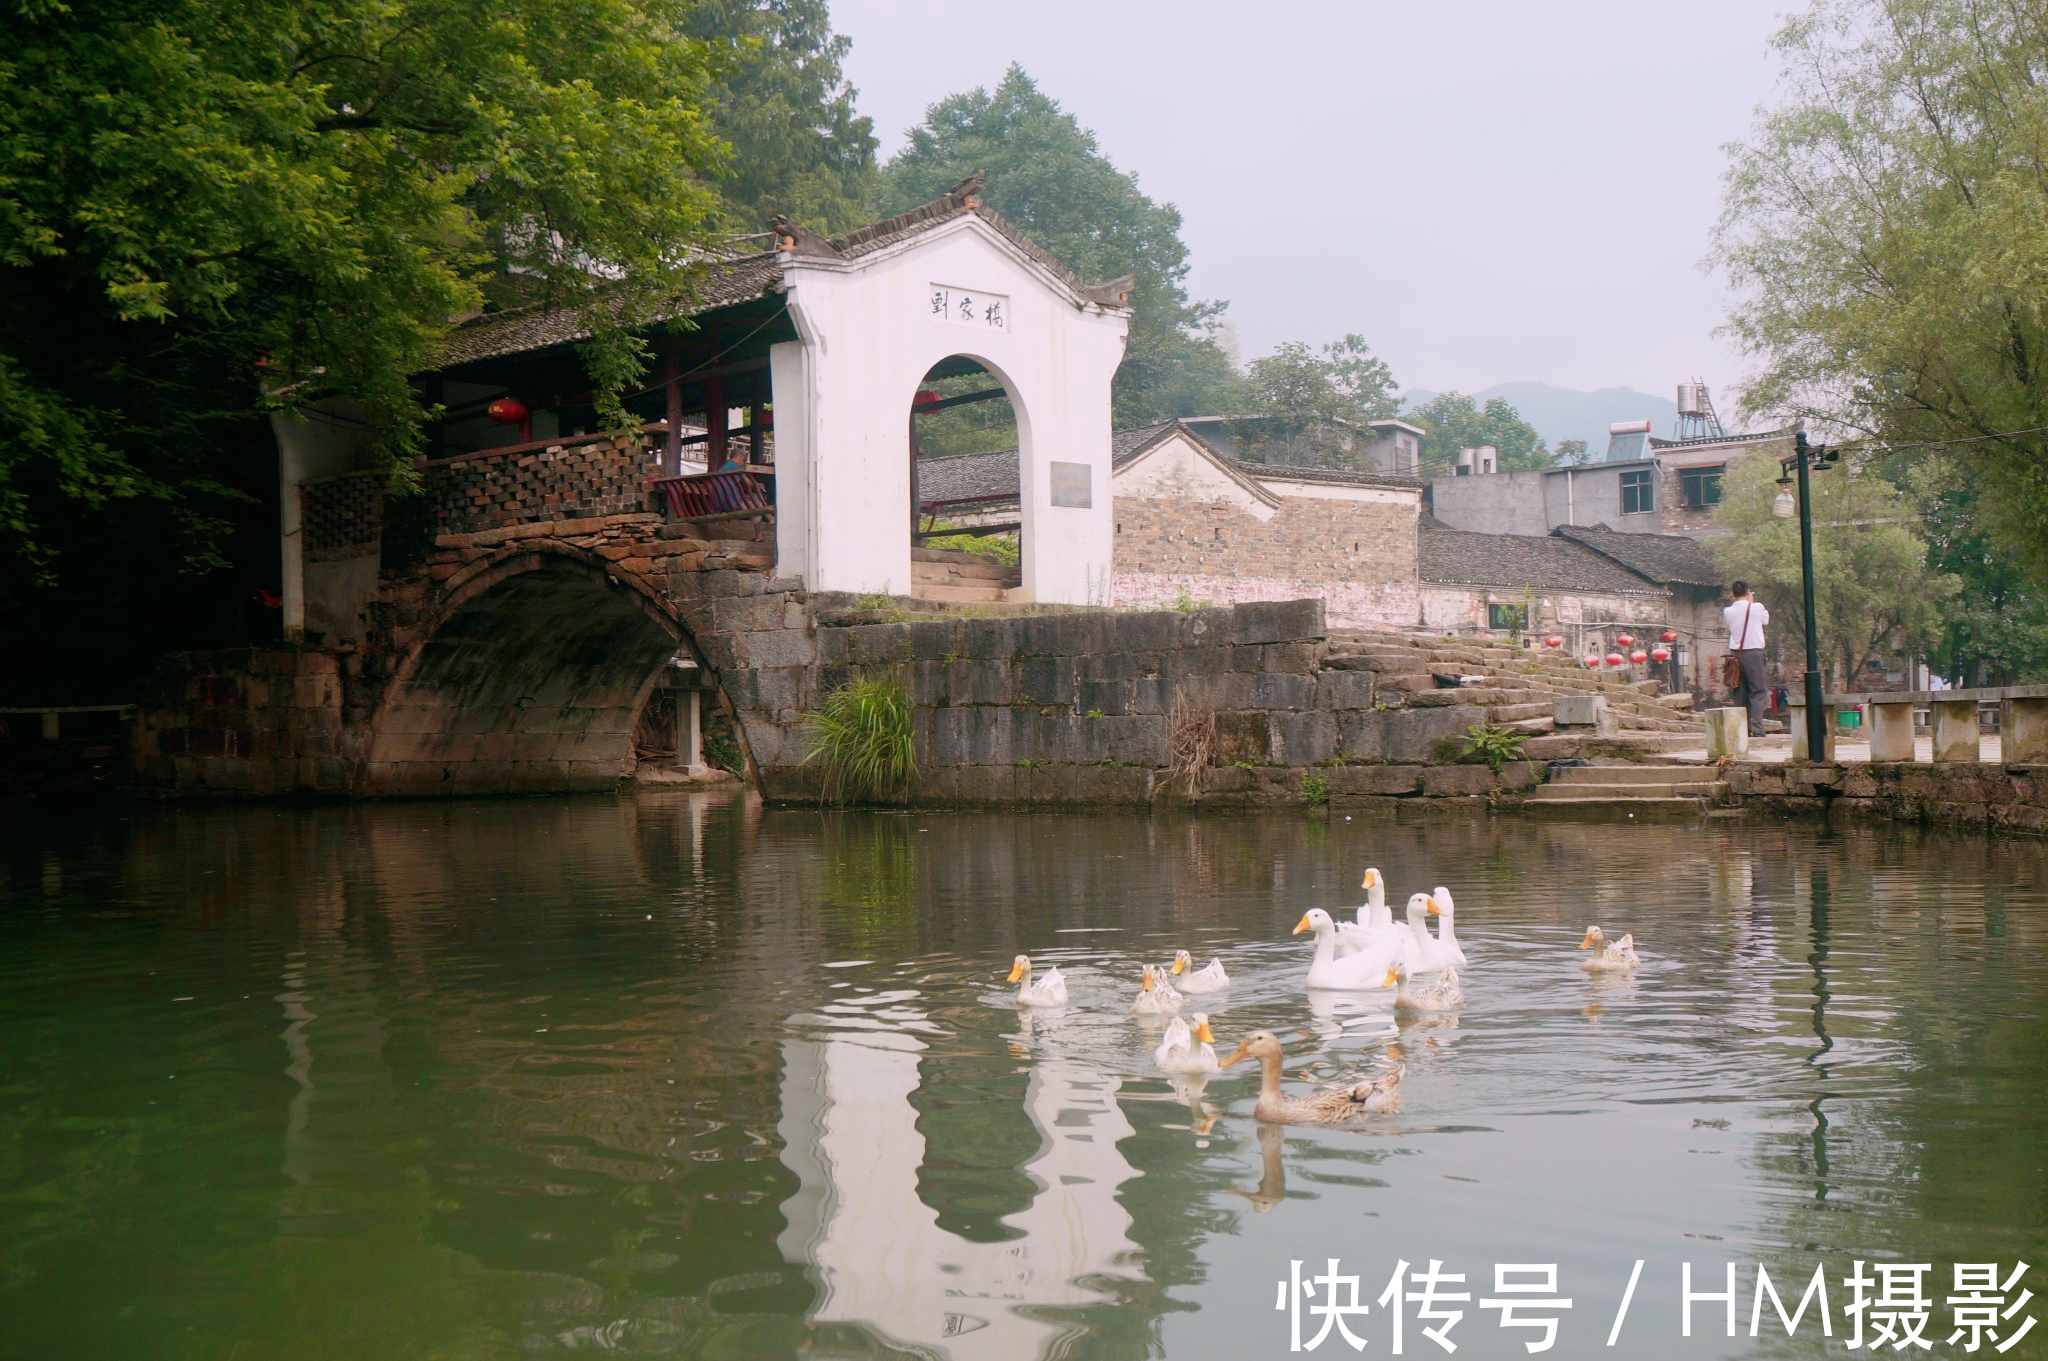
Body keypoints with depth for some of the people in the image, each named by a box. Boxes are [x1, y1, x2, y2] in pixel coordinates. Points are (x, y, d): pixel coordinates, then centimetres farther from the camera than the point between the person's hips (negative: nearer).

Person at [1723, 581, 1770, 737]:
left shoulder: (1728, 611, 1)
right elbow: (1766, 619, 14)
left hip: (1736, 654, 4)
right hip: (1753, 652, -4)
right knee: (1759, 691, -2)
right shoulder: (1757, 608, -5)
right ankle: (1756, 728, -13)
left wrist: (1736, 600, 16)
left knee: (1740, 693, 9)